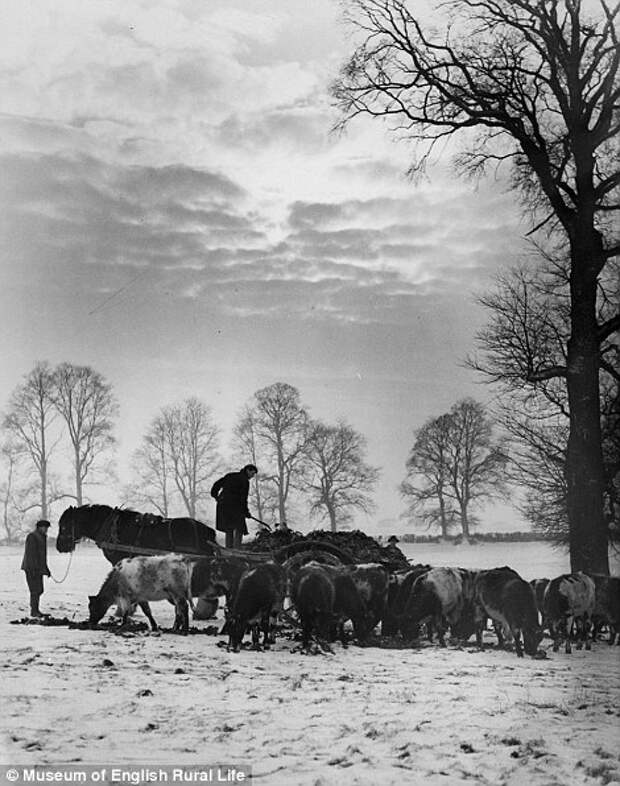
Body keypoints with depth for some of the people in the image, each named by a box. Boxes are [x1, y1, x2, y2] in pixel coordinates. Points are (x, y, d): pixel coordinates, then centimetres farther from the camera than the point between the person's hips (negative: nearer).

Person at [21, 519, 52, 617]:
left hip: (38, 568, 9)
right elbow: (30, 554, -19)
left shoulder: (42, 537, 17)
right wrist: (33, 569, -24)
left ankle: (35, 610, 14)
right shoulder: (32, 536, -12)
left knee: (39, 590, 9)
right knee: (36, 590, -9)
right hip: (31, 568, -9)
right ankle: (34, 611, -5)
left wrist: (46, 568, 22)